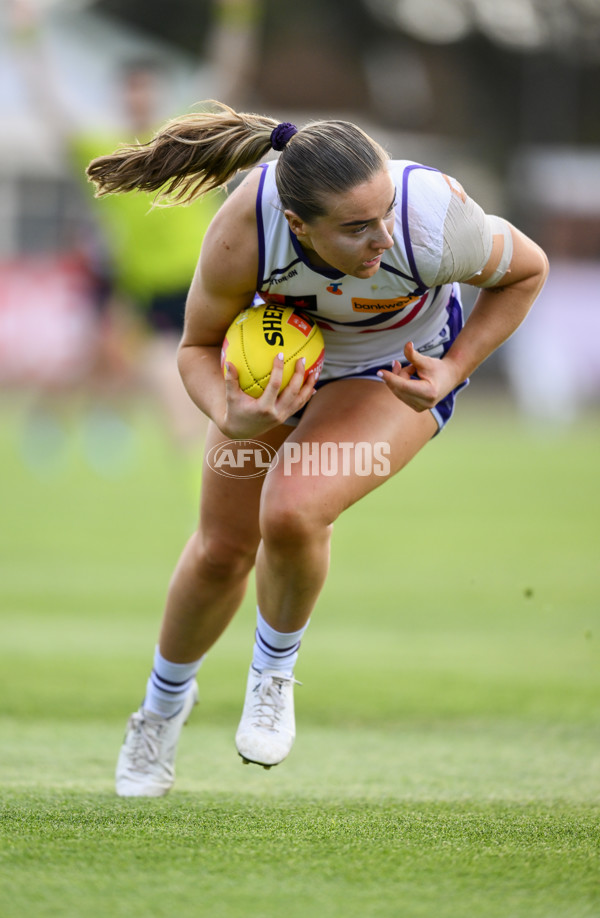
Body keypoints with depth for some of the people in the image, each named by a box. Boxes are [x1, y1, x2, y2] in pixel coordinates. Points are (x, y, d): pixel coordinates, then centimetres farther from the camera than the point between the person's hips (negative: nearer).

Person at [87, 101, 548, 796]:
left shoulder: (437, 222, -40)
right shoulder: (243, 231, -38)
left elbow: (527, 270, -15)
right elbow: (199, 346, -18)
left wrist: (453, 371, -22)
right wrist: (231, 419, -37)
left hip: (397, 372, -2)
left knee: (291, 512, -27)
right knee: (222, 551, 10)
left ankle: (275, 666, 5)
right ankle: (165, 699, 42)